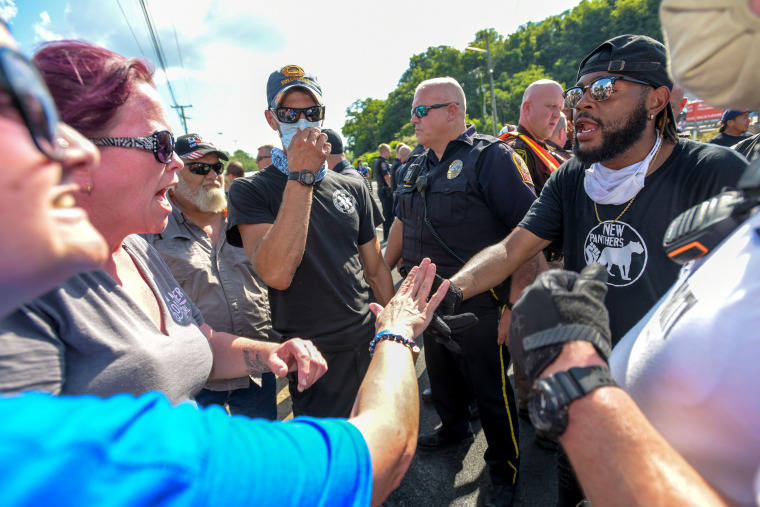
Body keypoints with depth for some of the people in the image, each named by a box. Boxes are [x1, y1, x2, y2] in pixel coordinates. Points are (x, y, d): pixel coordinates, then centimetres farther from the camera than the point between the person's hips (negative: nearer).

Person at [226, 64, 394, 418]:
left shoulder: (353, 188, 6)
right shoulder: (250, 191, -9)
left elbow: (375, 269, 11)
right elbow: (276, 273, -26)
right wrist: (300, 176, -25)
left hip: (370, 342, 5)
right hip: (313, 360, -4)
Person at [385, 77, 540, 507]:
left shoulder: (490, 157, -15)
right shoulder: (418, 170, 9)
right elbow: (402, 224, 19)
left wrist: (517, 304, -23)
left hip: (479, 304, -7)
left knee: (492, 391, 10)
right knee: (442, 378, 25)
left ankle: (505, 467, 36)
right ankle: (455, 428, 53)